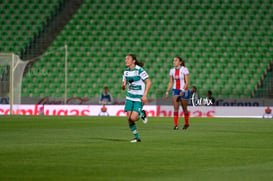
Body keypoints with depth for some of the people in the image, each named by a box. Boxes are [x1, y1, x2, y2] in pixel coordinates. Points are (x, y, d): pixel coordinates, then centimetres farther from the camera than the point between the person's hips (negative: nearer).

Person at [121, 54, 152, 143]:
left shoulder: (139, 70, -13)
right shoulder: (126, 72, 7)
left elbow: (149, 82, -13)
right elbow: (123, 85, 12)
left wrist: (145, 95, -20)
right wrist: (123, 86, -13)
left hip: (139, 98, -6)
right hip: (130, 97, 6)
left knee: (133, 118, -17)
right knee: (129, 118, -3)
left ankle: (142, 114, 17)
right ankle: (137, 137, 11)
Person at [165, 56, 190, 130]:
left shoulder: (184, 69, -10)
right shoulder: (172, 70, 5)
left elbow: (187, 82, -13)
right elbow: (171, 82, 12)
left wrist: (183, 91, -24)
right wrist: (167, 92, 4)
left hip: (184, 90, -4)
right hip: (175, 90, 4)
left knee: (184, 108, 8)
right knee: (175, 108, -9)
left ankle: (186, 123, 27)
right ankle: (176, 125, -12)